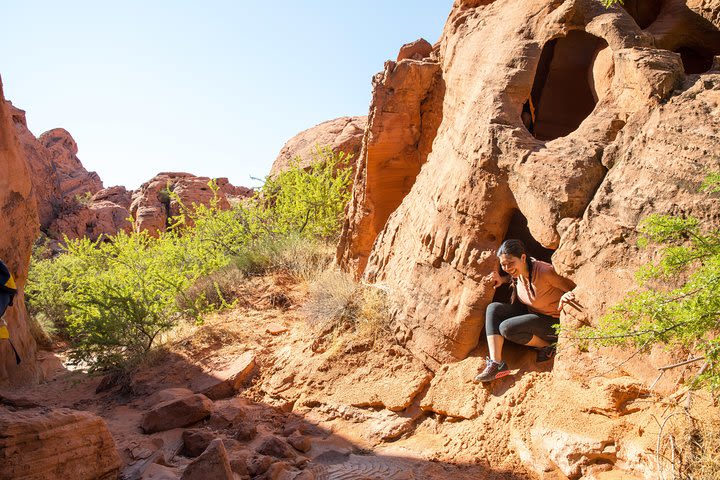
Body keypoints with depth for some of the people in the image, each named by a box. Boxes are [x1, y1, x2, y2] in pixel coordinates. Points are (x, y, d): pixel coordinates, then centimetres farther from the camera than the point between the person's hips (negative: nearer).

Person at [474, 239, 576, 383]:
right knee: (493, 308, -12)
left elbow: (575, 288, -18)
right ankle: (496, 364, -18)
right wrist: (502, 280, 1)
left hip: (554, 322, -8)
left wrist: (566, 296, -40)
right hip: (530, 312, 8)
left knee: (506, 328, -25)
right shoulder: (518, 270, -6)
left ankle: (548, 346, -3)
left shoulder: (545, 271, -29)